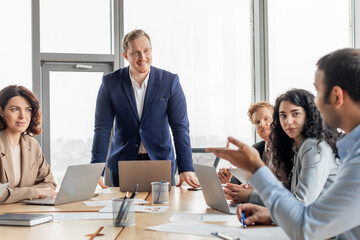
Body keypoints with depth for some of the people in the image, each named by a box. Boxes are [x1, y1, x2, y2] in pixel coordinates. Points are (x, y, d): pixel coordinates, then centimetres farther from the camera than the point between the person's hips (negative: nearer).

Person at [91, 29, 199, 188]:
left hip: (161, 162, 0)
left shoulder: (170, 81, -6)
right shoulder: (110, 83, -5)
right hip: (122, 164, 0)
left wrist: (185, 169, -16)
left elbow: (180, 127, -8)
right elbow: (102, 128, -5)